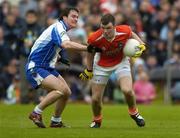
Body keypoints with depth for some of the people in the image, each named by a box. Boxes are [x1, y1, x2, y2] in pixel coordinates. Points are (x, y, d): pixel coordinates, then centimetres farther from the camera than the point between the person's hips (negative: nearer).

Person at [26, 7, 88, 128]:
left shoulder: (61, 29, 14)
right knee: (61, 89, -24)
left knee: (67, 92, 7)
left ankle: (56, 121, 21)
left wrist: (58, 58, 12)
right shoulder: (58, 28, -18)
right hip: (35, 68, -10)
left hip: (48, 68, 10)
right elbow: (66, 44, -39)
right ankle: (36, 113, -13)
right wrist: (88, 48, -39)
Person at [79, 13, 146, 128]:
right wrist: (89, 70, 0)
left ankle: (134, 112, 11)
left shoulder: (124, 31, -28)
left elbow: (131, 34, -1)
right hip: (102, 66, 0)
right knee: (96, 98, 0)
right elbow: (90, 53, -8)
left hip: (121, 62, 0)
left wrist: (141, 45, -15)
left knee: (127, 90, -22)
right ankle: (97, 120, 34)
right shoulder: (94, 39, -30)